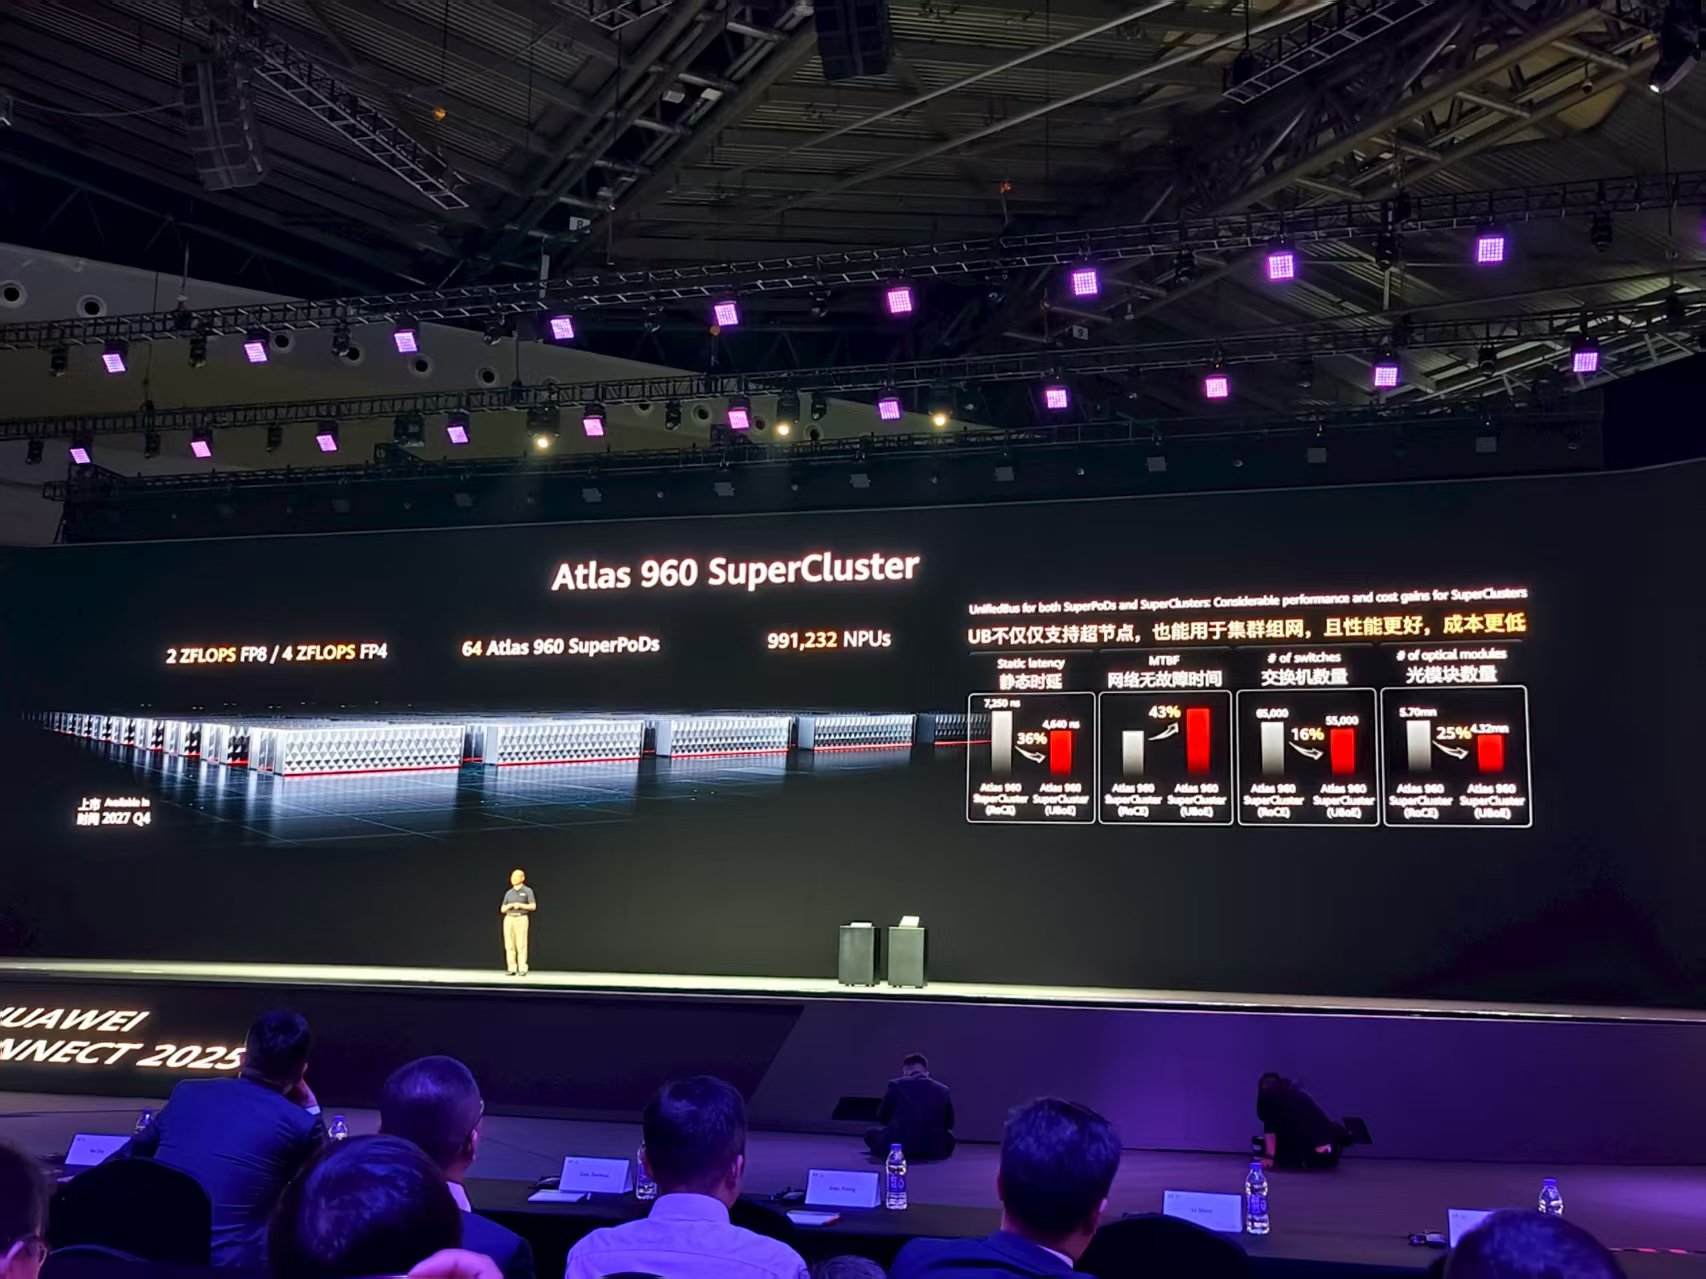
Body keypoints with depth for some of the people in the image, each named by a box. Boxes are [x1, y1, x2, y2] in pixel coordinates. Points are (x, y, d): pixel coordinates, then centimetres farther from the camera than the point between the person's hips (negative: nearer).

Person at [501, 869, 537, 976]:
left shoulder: (527, 891, 5)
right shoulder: (509, 893, 17)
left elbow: (533, 906, -4)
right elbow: (502, 910, 16)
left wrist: (520, 905, -12)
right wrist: (509, 906, -5)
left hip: (521, 919, -4)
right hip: (508, 919, 4)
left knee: (521, 945, -9)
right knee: (509, 945, -2)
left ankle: (522, 969, -7)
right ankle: (511, 969, 1)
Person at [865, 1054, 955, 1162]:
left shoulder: (896, 1084, 3)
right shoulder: (943, 1089, 10)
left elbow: (882, 1118, 13)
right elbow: (949, 1123, 20)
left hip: (901, 1147, -2)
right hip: (935, 1149, 2)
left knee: (871, 1134, 24)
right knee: (948, 1136, 34)